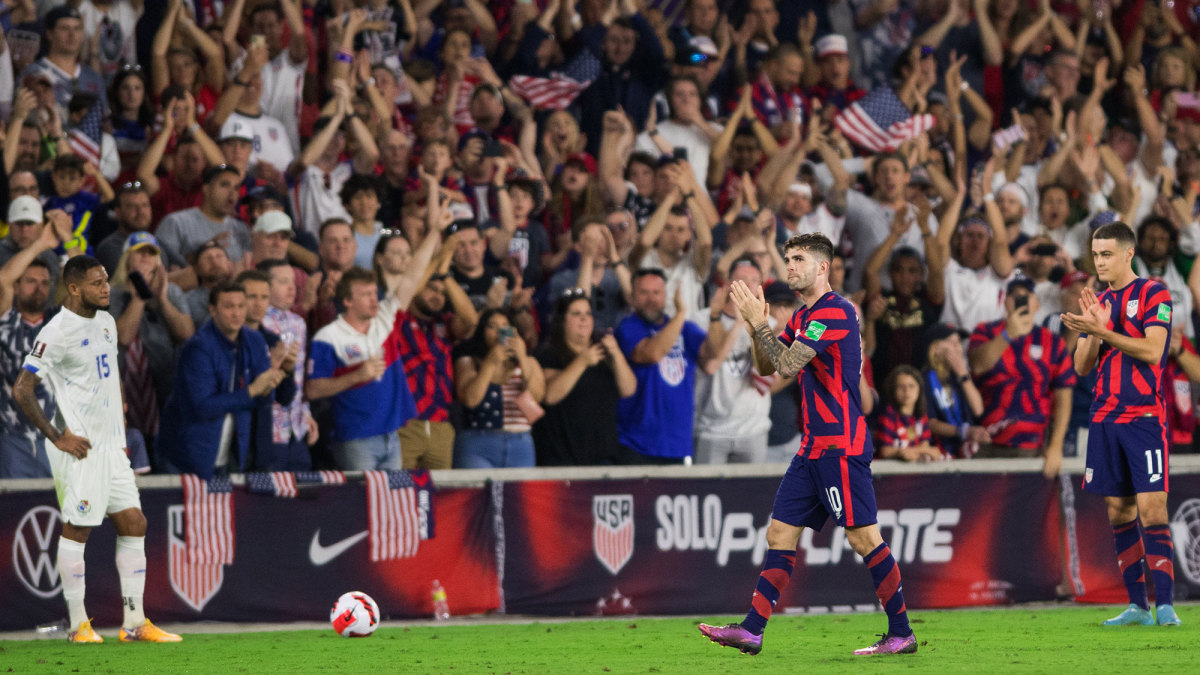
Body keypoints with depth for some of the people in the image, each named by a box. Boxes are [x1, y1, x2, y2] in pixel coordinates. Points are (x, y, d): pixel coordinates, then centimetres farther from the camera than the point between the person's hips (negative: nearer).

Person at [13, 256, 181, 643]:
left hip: (110, 447, 8)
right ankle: (78, 624, 6)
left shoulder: (106, 323, 12)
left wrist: (121, 434, 17)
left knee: (134, 523, 6)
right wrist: (58, 437, -15)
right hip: (80, 448, -8)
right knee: (77, 529, -2)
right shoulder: (58, 332, -15)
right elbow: (22, 390, -16)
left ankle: (135, 623, 9)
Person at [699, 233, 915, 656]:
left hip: (842, 446, -10)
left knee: (863, 537, -8)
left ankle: (901, 634, -3)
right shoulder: (802, 316, 17)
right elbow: (766, 367, 20)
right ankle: (752, 630, 6)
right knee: (780, 532, 6)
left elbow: (787, 365, -20)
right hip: (815, 446, 10)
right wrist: (756, 323, 5)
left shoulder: (834, 311, -14)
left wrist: (759, 323, -11)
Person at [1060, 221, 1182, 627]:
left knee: (1150, 508, -12)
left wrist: (1104, 332, -21)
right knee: (1118, 512, 5)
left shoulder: (1153, 294, -2)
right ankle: (1136, 605, 9)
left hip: (1144, 415, -6)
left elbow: (1152, 350, -14)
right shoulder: (1098, 303, 16)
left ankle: (1164, 605, -14)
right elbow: (1082, 367, 13)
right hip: (1105, 418, 6)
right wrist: (1093, 332, -6)